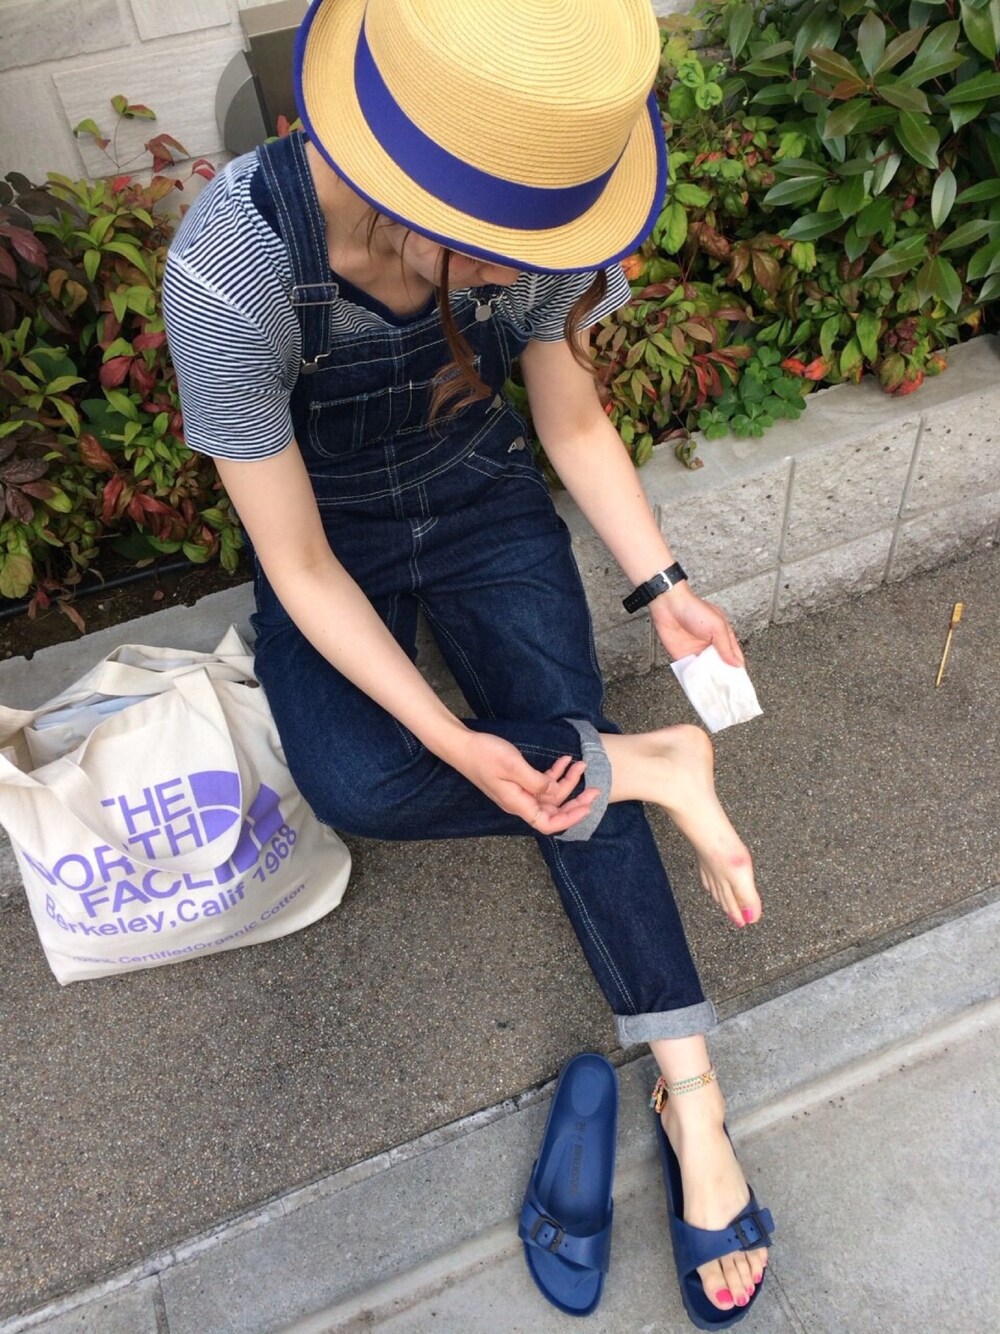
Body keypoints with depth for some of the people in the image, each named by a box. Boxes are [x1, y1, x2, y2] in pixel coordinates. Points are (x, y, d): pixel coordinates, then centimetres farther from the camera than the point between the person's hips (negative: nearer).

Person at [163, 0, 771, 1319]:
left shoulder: (529, 218, -20)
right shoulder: (232, 268, -31)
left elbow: (574, 424, -2)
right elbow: (299, 566, -24)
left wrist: (663, 586, -9)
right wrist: (453, 741, -27)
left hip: (483, 504, 2)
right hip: (335, 540, -1)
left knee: (565, 760, -13)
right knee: (353, 784, -28)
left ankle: (695, 1098, -2)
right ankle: (654, 765, -11)